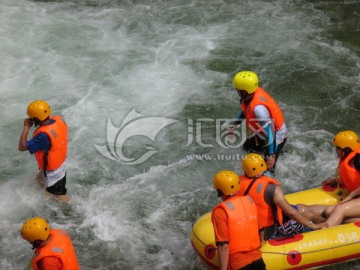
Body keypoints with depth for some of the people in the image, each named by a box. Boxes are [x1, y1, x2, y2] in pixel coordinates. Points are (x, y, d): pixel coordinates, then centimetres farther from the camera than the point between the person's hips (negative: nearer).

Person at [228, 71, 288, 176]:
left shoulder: (258, 108, -42)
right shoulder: (250, 94, -15)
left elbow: (269, 132, -35)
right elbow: (245, 109, 9)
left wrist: (271, 155, -29)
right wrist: (235, 125, 14)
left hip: (276, 136, -9)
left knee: (268, 168, 1)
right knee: (247, 148, 28)